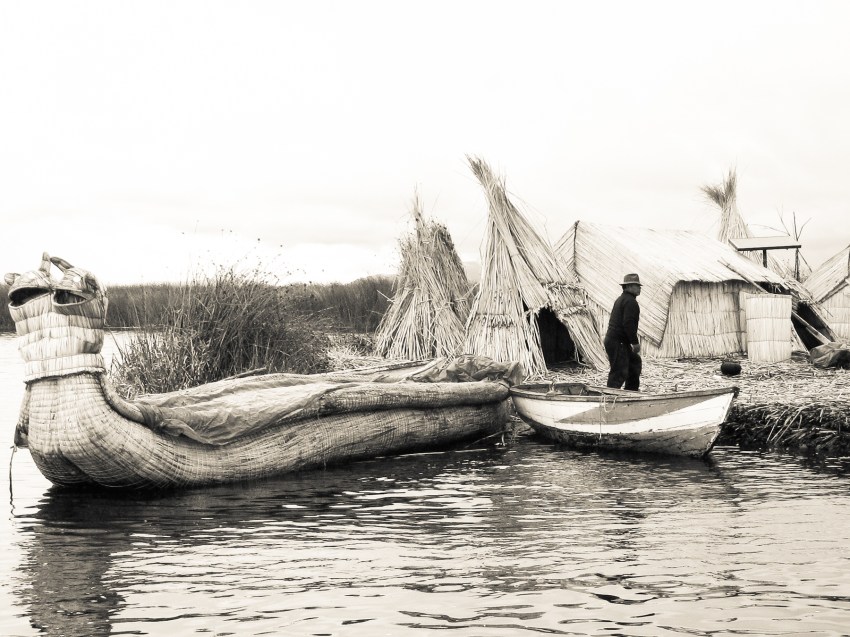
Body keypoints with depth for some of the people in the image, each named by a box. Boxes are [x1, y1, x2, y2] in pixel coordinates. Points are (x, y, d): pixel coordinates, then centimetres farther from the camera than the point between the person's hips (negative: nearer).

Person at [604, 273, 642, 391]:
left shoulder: (621, 299, 19)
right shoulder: (630, 301, -14)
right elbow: (628, 324, -23)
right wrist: (635, 342, -17)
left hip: (612, 339, 11)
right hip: (618, 342, -11)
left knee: (635, 362, 23)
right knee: (619, 372, -11)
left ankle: (631, 391, 29)